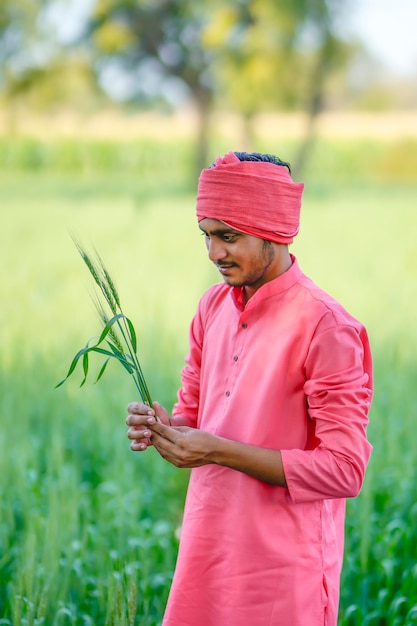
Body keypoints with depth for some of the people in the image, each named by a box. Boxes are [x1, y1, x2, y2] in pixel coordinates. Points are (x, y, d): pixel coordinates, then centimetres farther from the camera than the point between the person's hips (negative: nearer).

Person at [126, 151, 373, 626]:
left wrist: (219, 451, -21)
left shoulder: (325, 328, -16)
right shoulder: (214, 307, 6)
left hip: (284, 566, -6)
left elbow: (344, 470, -18)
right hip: (206, 547, 6)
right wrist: (160, 428, -7)